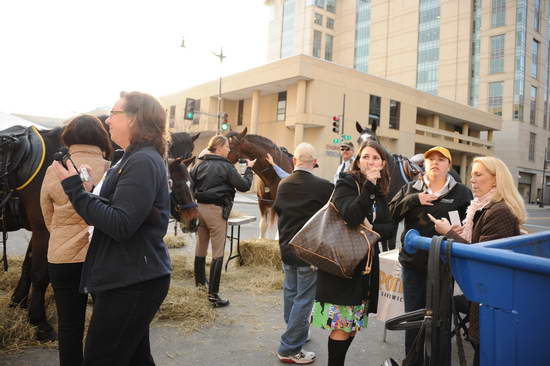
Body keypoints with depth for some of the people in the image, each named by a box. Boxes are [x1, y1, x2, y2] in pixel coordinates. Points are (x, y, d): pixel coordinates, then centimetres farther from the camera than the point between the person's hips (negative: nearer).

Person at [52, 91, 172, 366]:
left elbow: (120, 226, -25)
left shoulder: (143, 162, -18)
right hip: (132, 278, 10)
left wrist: (74, 188, -20)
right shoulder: (135, 159, 15)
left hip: (131, 283, -10)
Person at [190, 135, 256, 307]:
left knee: (200, 248, 20)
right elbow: (244, 186, -6)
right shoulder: (226, 166, -10)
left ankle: (199, 281, 37)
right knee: (217, 253, -2)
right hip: (216, 210, -7)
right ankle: (213, 294, -1)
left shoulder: (200, 165, 7)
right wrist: (249, 168, 6)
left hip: (200, 208, 7)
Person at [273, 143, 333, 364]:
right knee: (304, 299, 3)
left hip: (286, 248, 7)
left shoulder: (283, 184, 0)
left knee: (290, 293, 20)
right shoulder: (324, 186, -20)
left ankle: (296, 334, 39)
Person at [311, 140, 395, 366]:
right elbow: (352, 217, -26)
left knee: (352, 323, 14)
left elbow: (389, 228, 4)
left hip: (366, 265, 7)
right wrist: (369, 185, -27)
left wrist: (370, 229, -15)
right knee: (341, 325, -3)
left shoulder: (380, 193, 11)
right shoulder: (346, 184, -9)